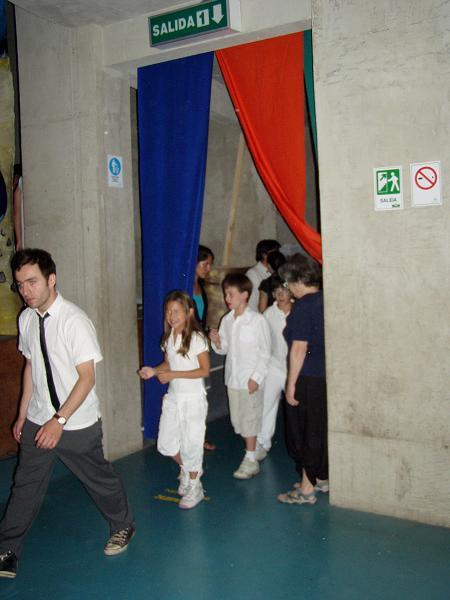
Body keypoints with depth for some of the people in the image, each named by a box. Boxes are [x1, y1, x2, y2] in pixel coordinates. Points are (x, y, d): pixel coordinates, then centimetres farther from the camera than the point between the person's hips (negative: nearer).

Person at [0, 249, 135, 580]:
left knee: (99, 478, 14)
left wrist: (59, 421, -23)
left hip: (77, 423, -5)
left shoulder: (75, 320, -22)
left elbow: (87, 377, -20)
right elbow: (31, 366, 9)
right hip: (38, 421, 5)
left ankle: (123, 526, 41)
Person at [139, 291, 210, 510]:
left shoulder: (196, 338, -17)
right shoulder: (168, 337, 4)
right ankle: (186, 470, 37)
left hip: (193, 398, -6)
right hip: (173, 397, 6)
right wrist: (153, 370, -7)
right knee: (166, 443, 10)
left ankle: (194, 486, 22)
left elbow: (204, 370, -17)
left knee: (191, 442, 4)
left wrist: (173, 375, -22)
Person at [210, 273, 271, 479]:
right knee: (237, 419, 12)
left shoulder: (257, 320, -12)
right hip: (232, 377, 6)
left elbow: (265, 352, -10)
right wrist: (217, 342, -8)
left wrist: (256, 378, -15)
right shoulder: (226, 320, 6)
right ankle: (250, 453, 27)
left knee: (249, 418, -1)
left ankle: (251, 460, 10)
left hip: (250, 379, -6)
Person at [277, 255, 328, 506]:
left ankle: (306, 489, 14)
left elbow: (299, 348, -21)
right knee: (322, 429, 19)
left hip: (308, 379, -8)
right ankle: (322, 479, 32)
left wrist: (291, 384, -15)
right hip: (328, 376, 8)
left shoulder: (304, 306, -17)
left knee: (304, 432, 5)